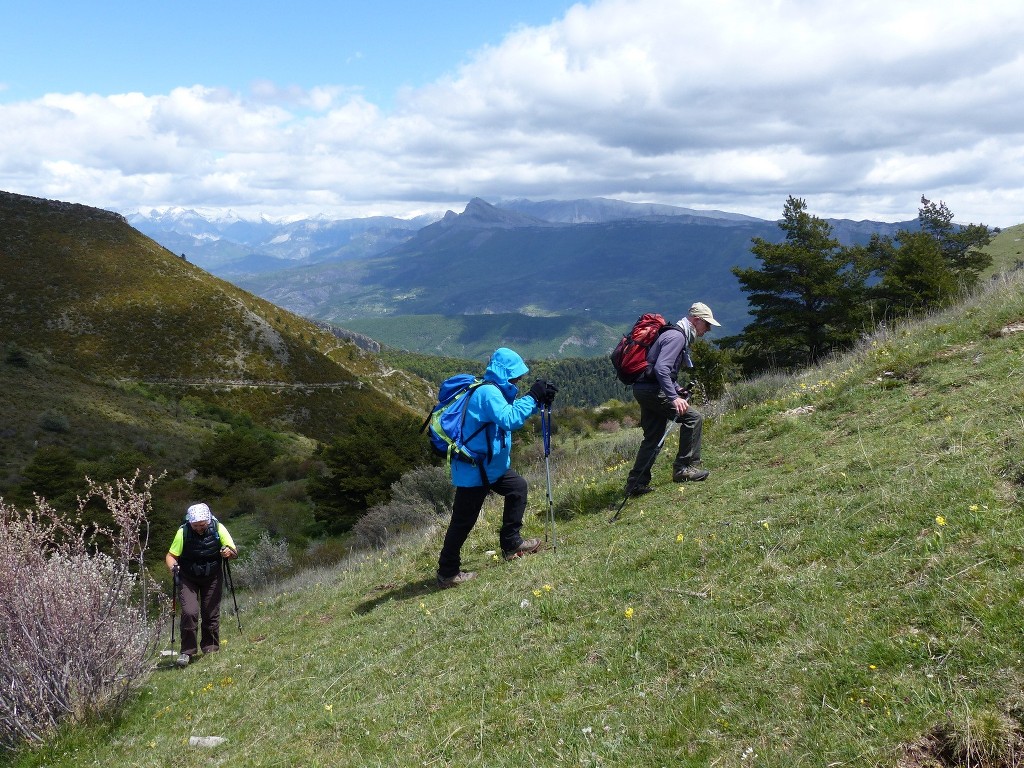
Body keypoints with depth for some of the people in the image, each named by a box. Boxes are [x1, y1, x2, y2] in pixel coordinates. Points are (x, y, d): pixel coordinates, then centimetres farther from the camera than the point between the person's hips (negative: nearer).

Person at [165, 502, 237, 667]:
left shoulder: (218, 528, -17)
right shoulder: (183, 532, -20)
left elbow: (234, 551, -13)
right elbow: (171, 556, -13)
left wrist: (229, 552, -36)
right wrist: (173, 567, -34)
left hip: (212, 578, 1)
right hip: (188, 579, -1)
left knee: (211, 614, 4)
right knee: (189, 612, -16)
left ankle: (211, 648, 23)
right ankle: (187, 652, -3)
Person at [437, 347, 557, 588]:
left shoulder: (493, 390, 10)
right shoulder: (487, 392, -21)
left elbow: (511, 412, 19)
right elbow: (510, 419, -32)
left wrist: (539, 400, 4)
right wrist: (532, 397, -24)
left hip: (491, 465, 10)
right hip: (474, 470, -10)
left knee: (517, 487, 19)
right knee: (463, 521, -2)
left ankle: (511, 544, 27)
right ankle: (447, 573, 8)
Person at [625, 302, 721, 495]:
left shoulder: (679, 336, 20)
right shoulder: (677, 336, -13)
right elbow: (661, 368, -25)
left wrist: (678, 389, 15)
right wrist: (674, 397, -29)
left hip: (644, 390, 11)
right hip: (652, 390, -11)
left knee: (653, 438, 12)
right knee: (693, 417, -9)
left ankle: (636, 483, 13)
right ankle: (685, 468, -4)